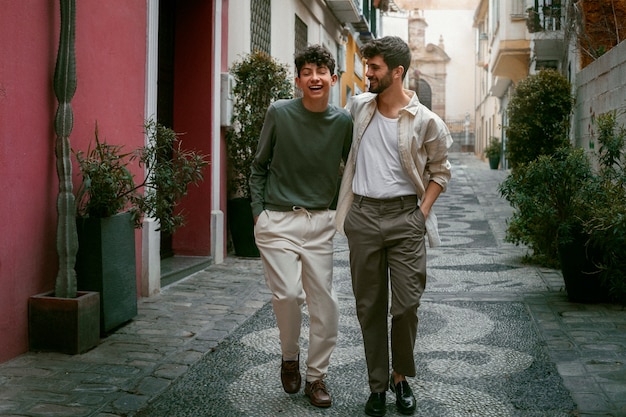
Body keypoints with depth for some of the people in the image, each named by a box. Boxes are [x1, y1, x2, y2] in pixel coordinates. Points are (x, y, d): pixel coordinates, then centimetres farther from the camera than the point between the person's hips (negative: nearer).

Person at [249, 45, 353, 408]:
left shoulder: (343, 122, 0)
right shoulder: (279, 113, -4)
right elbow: (259, 167, 5)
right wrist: (258, 211, 1)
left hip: (320, 222, 2)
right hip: (278, 221, -2)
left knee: (325, 302, 3)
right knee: (288, 294, -13)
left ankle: (317, 375, 20)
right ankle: (290, 356, 17)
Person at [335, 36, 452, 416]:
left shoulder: (425, 121, -2)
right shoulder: (358, 106, 8)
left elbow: (440, 171, 8)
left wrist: (423, 211, -2)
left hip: (405, 217, -2)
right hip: (363, 216, 3)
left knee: (406, 304, -2)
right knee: (370, 306, 6)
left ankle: (402, 377, 21)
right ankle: (378, 384, 18)